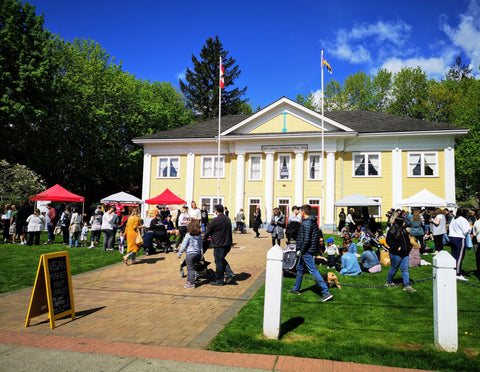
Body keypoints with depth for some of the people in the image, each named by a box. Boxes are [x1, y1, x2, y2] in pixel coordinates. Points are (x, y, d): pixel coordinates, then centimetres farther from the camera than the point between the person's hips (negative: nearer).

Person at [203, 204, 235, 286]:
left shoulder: (215, 220, -13)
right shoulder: (228, 219, 8)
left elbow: (208, 231, -3)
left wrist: (204, 238, 16)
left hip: (219, 244, -7)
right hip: (227, 244, 7)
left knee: (219, 262, 3)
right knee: (222, 260, 21)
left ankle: (219, 281, 11)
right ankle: (230, 274, 11)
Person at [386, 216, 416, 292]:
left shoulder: (404, 230, 12)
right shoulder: (392, 231, -12)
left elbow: (407, 240, 24)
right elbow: (389, 241, -14)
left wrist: (409, 247, 10)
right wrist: (396, 247, -19)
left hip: (405, 254, 7)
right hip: (396, 254, -6)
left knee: (405, 269, 3)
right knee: (394, 268, 7)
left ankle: (407, 286, 5)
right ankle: (389, 282, 26)